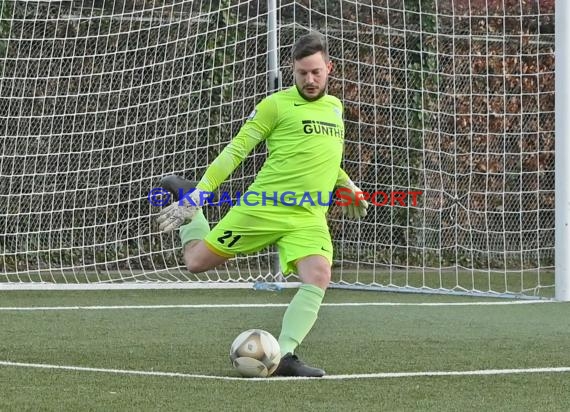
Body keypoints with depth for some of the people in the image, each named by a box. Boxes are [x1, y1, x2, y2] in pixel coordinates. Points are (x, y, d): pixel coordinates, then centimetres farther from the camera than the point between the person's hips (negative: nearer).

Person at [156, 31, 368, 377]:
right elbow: (236, 150, -5)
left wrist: (348, 186, 26)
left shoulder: (335, 107, 17)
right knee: (197, 262, 0)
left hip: (310, 217, 4)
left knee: (318, 278, -22)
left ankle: (285, 356, -19)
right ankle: (190, 206, 30)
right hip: (263, 207, -4)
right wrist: (201, 192, -11)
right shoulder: (277, 105, -3)